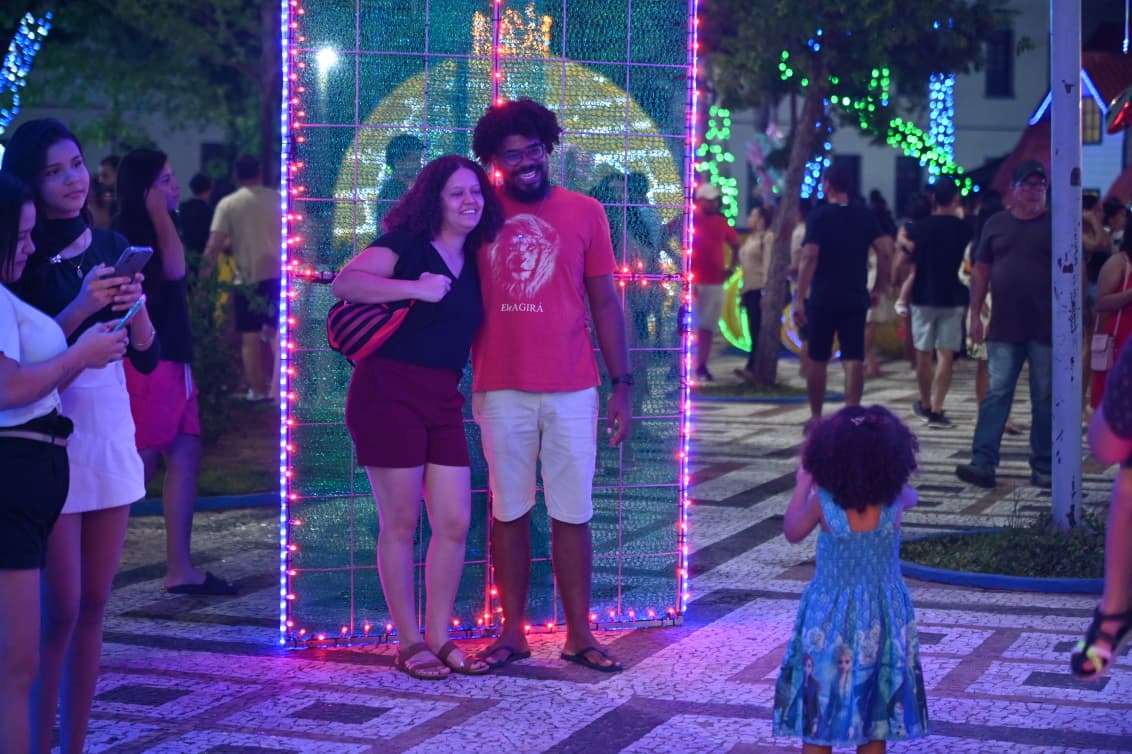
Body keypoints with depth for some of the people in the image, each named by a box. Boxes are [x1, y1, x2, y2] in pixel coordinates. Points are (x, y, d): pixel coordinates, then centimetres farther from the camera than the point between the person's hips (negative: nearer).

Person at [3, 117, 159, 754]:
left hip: (112, 435, 5)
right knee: (60, 610, -6)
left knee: (93, 606, 7)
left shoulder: (111, 246, 8)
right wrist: (81, 307, -21)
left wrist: (136, 306, -10)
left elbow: (148, 358, 9)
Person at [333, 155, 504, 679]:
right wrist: (416, 288, -22)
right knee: (401, 523, -1)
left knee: (455, 523, 3)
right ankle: (410, 643, 9)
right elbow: (345, 282, -19)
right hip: (388, 393, -7)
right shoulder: (407, 243, -4)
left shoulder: (473, 262, 15)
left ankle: (438, 638, 15)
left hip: (442, 400, 7)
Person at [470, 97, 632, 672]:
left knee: (572, 514, 3)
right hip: (499, 388, 0)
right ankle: (512, 632, 14)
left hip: (571, 391, 0)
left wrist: (622, 385, 2)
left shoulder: (584, 213, 4)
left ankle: (579, 634, 11)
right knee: (508, 512, 6)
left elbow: (605, 303, 6)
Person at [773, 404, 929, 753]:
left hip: (830, 618, -2)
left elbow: (792, 532, 2)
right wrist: (877, 476, 23)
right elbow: (911, 495, 14)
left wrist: (801, 485, 13)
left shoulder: (822, 501, -19)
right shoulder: (895, 500, -13)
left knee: (819, 705, 9)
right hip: (883, 615, 2)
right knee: (874, 707, 13)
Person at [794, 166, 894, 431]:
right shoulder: (866, 217, 5)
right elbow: (886, 251, -3)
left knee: (818, 359, 10)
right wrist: (879, 288, 6)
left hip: (822, 299, -2)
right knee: (853, 359, 1)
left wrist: (800, 298, -15)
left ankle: (816, 416, 17)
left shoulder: (818, 216, -6)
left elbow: (809, 257, -15)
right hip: (855, 298, 2)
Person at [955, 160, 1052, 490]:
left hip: (1045, 330, -1)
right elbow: (981, 271, 11)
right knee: (996, 394, -3)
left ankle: (1043, 468, 13)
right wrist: (975, 314, 5)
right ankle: (983, 463, -5)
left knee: (1045, 399, 5)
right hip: (1004, 329, 1)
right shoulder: (996, 224, 8)